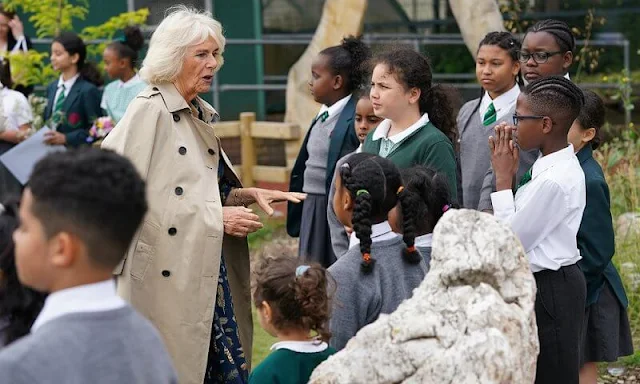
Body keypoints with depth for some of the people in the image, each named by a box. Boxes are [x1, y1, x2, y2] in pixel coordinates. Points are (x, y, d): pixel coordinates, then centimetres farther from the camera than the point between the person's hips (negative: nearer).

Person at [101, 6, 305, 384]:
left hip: (207, 274, 8)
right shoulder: (148, 112, -11)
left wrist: (249, 195, 4)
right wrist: (218, 218, -15)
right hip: (167, 277, -8)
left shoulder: (201, 116, 14)